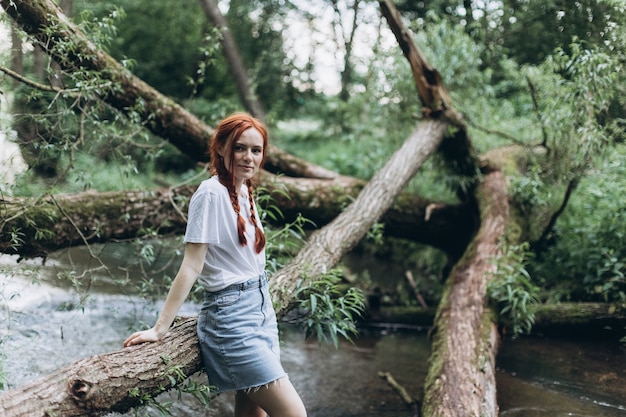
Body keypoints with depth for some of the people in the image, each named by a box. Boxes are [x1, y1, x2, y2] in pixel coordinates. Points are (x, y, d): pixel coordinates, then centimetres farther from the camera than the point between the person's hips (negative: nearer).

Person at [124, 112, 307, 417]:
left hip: (261, 308, 8)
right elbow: (191, 266, -15)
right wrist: (160, 328, -16)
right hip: (231, 315, -8)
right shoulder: (211, 193, -14)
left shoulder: (245, 192, 10)